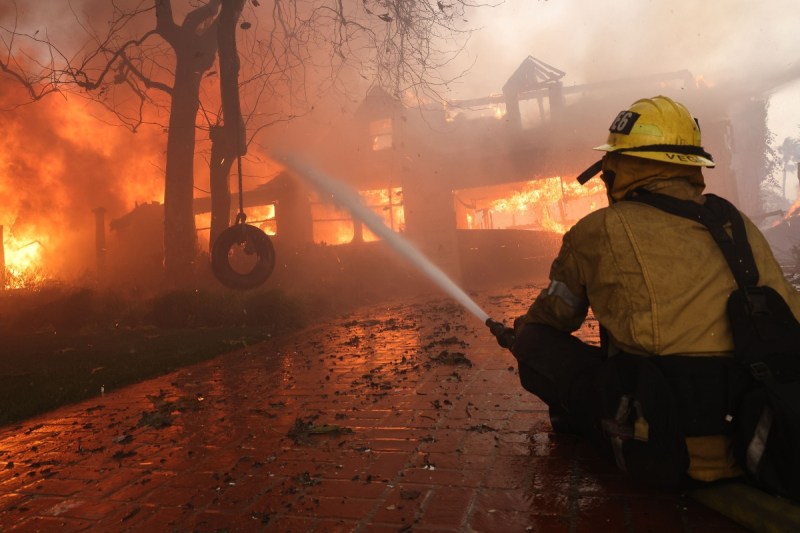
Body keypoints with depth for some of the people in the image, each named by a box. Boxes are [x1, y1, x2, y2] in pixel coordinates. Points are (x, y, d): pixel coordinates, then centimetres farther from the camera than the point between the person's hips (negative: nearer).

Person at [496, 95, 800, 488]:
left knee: (533, 341, 4)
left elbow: (552, 317, 9)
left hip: (663, 449, -6)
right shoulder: (741, 228, 9)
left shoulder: (599, 231, -5)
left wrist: (516, 335, 32)